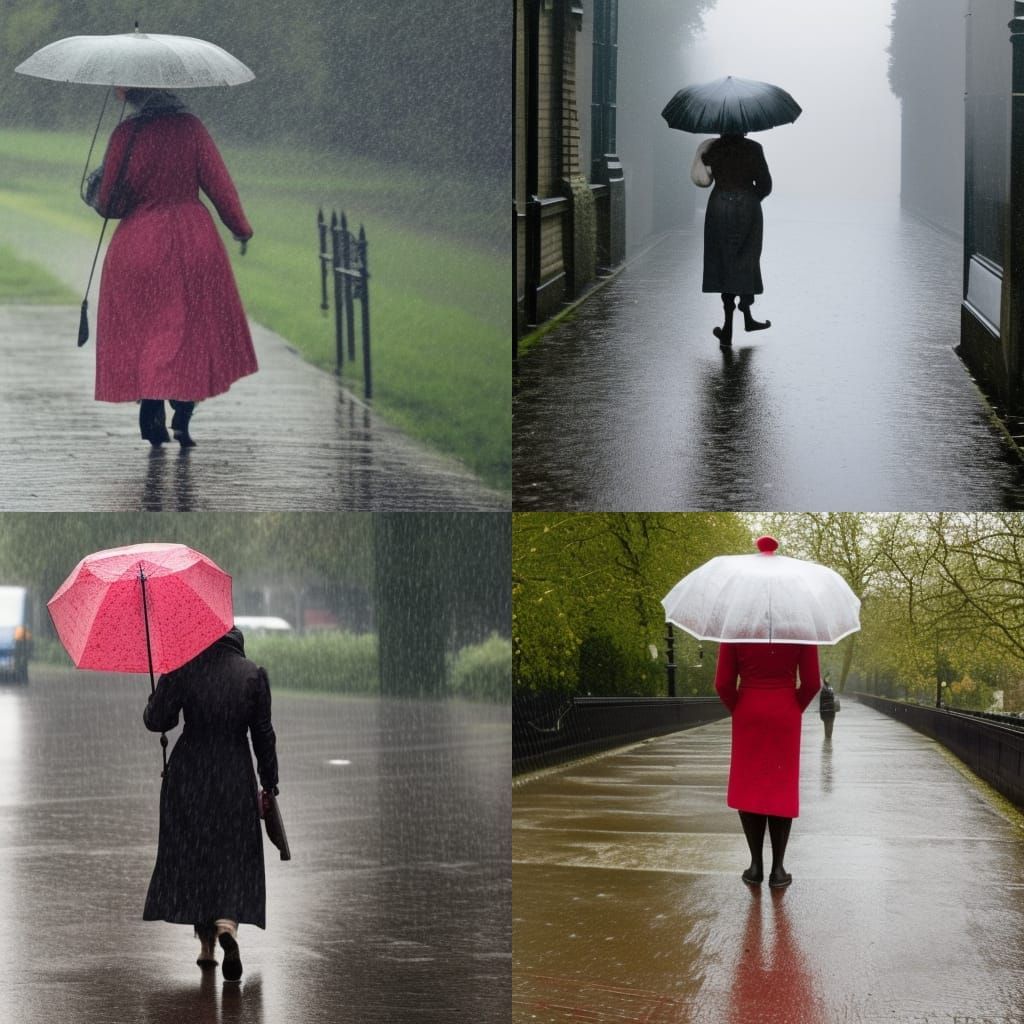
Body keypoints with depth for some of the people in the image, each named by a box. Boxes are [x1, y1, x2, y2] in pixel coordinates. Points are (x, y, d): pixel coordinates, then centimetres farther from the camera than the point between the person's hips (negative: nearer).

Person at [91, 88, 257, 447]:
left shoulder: (126, 133, -8)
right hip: (194, 242, 1)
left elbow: (109, 201, -6)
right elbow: (219, 184, 1)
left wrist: (97, 199, 18)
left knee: (144, 330, 11)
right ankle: (182, 418, 2)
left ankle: (152, 414, 3)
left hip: (137, 243, -1)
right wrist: (240, 228, 15)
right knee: (192, 329, 10)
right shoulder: (190, 127, -2)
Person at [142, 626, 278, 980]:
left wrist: (158, 695, 15)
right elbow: (263, 735, 0)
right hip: (235, 777, 0)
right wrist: (269, 783, 8)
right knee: (235, 856, 7)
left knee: (192, 855, 13)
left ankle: (206, 945, 17)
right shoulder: (253, 675, -4)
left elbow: (156, 721, -6)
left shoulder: (181, 671, -8)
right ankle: (227, 923, -21)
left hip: (188, 777, 0)